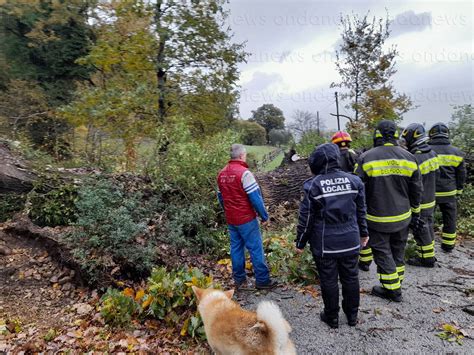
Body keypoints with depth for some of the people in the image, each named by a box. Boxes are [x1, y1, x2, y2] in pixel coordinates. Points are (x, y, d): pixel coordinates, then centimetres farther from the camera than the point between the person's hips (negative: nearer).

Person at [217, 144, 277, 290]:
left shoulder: (222, 174, 5)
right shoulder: (244, 173, -18)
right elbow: (255, 197, -18)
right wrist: (264, 215, -8)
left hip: (230, 219, 7)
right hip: (246, 219, -7)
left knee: (236, 247, 15)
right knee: (256, 249, 3)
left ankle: (239, 279, 26)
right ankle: (262, 280, 12)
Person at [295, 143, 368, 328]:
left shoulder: (314, 185, -16)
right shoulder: (353, 180, -3)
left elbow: (306, 217, -11)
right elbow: (361, 211, 7)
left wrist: (300, 242, 0)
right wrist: (363, 233, 21)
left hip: (324, 244, -4)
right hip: (350, 241, 4)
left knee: (329, 281, 12)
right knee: (350, 278, 19)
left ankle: (332, 317, 29)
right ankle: (352, 315, 36)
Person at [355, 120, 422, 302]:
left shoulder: (366, 158, -14)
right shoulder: (408, 157, -1)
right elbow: (416, 190, 6)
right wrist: (415, 213, 18)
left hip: (378, 219, -5)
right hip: (402, 217, 5)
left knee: (382, 253, 9)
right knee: (398, 251, 20)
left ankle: (393, 289, 18)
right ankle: (396, 283, 35)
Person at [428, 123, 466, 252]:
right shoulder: (456, 152, -1)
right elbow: (461, 174, 8)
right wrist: (458, 190, 20)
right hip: (449, 193, 3)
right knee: (449, 218, 16)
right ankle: (448, 245, 27)